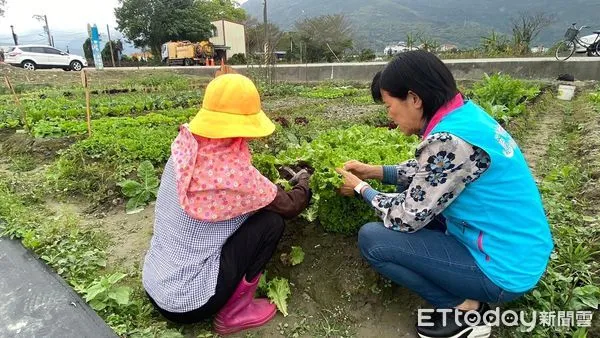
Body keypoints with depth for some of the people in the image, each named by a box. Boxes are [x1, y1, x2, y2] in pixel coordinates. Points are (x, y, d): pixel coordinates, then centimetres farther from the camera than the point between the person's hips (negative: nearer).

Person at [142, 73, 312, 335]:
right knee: (271, 221, -7)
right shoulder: (236, 174, -27)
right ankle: (234, 312, 5)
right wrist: (303, 184, 11)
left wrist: (265, 186, 11)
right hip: (187, 303, -7)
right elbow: (289, 206, -8)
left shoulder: (184, 151, -9)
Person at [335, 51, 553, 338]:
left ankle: (464, 310, 3)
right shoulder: (464, 113, -1)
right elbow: (425, 172, 13)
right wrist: (374, 171, 8)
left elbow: (407, 218, -19)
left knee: (371, 239, -12)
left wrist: (361, 188, -4)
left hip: (504, 269, -9)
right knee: (408, 193, 17)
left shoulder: (449, 140, -29)